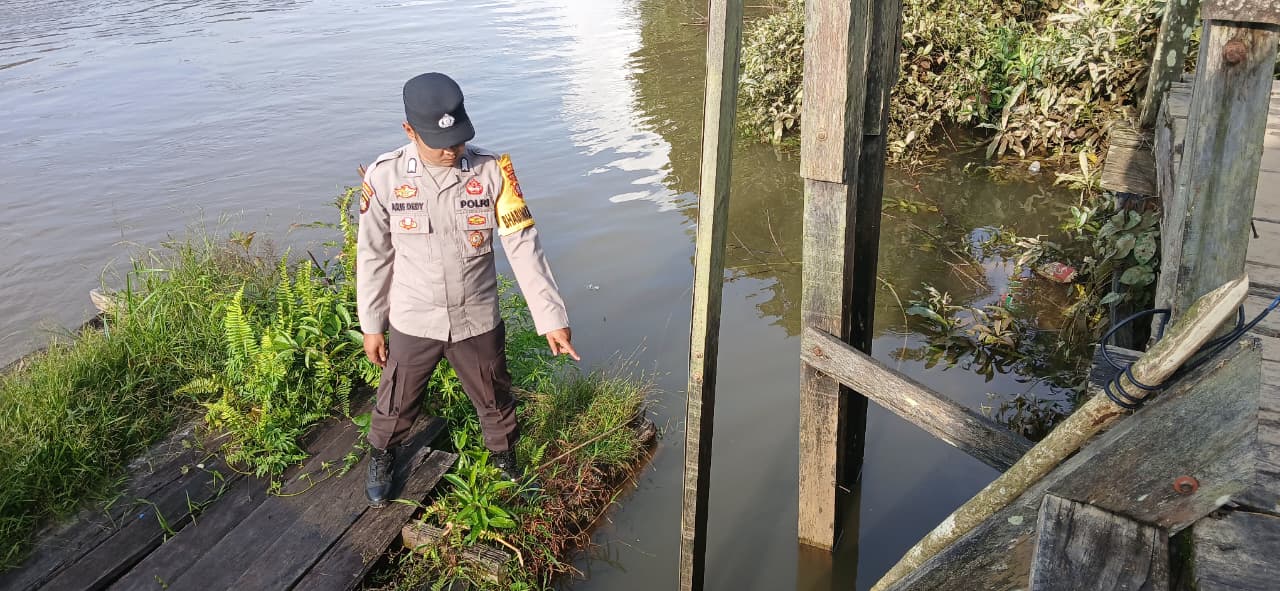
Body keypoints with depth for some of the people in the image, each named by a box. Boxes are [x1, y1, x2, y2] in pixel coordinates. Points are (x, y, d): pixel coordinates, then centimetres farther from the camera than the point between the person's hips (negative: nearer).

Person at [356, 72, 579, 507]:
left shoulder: (492, 171, -16)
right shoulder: (385, 176, -15)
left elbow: (523, 247, -14)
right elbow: (372, 256, -4)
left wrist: (551, 318, -16)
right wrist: (371, 326, 2)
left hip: (478, 322, 0)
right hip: (412, 325, 0)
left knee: (495, 403, 20)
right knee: (395, 405, 20)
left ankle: (507, 465, 49)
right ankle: (381, 459, 52)